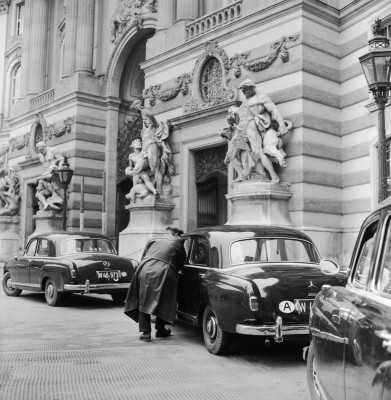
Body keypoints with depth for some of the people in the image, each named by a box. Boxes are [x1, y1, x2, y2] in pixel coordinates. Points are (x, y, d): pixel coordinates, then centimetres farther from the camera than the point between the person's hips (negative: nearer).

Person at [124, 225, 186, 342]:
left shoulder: (153, 240, 23)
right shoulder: (178, 243, 15)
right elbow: (181, 263, 15)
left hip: (145, 271, 2)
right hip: (163, 273, -2)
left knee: (143, 301, 10)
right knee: (163, 302, 15)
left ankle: (145, 332, 6)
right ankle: (160, 330, 26)